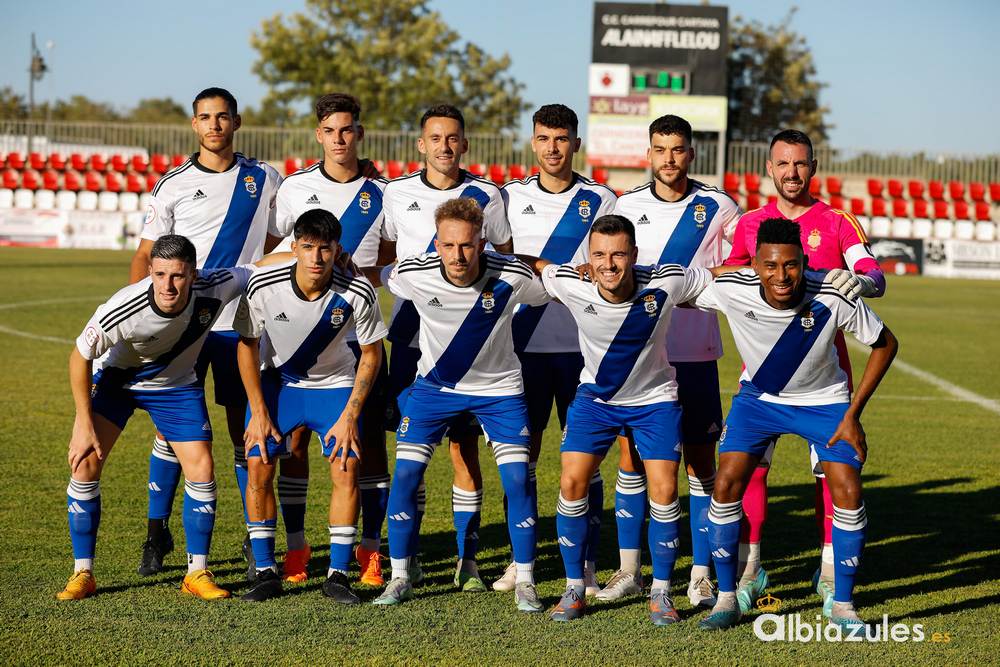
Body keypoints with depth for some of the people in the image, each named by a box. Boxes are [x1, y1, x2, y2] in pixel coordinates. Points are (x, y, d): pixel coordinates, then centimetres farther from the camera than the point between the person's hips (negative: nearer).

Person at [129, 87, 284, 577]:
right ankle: (157, 534, 9)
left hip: (243, 324, 0)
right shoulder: (173, 184, 5)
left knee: (246, 428, 3)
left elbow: (274, 249, 15)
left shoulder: (264, 181, 7)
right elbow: (145, 255, 6)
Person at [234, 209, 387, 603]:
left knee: (346, 468, -14)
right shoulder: (264, 287, -26)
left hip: (334, 383, 0)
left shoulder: (357, 294, -26)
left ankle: (338, 575, -3)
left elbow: (371, 353, -10)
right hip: (276, 380, 1)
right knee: (258, 467, -11)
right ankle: (265, 573, 2)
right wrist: (259, 412, -11)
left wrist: (350, 416, -14)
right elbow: (247, 345, -9)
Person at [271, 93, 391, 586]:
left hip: (362, 333, 0)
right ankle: (295, 550, 10)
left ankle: (370, 551, 8)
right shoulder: (294, 187, 4)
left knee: (370, 439, 0)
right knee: (294, 438, 0)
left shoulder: (382, 193, 4)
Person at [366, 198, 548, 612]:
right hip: (435, 383, 1)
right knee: (405, 474, -6)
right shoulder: (413, 274, -23)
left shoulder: (513, 278, -25)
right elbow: (372, 275, 0)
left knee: (518, 481, -9)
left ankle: (524, 582, 7)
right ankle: (400, 578, 10)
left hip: (498, 388, -1)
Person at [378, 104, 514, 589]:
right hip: (411, 335, 1)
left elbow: (506, 257, 14)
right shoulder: (397, 193, 6)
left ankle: (467, 561, 4)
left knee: (465, 448, -1)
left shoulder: (485, 195, 3)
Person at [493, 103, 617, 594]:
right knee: (523, 450, 4)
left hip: (583, 344, -1)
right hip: (524, 344, 1)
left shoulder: (600, 200, 4)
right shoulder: (511, 197, 9)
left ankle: (586, 566, 5)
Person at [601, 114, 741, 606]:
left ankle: (701, 573, 9)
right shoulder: (626, 207, 5)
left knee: (700, 460, 2)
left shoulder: (716, 207, 1)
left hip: (695, 352, -1)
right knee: (631, 455, 2)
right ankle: (629, 570, 11)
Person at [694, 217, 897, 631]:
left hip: (824, 402, -1)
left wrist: (853, 414, -14)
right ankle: (727, 598, 4)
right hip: (757, 396, 1)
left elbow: (885, 344, -13)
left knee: (848, 494, -13)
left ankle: (842, 606, 4)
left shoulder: (833, 298, -30)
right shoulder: (732, 290, -27)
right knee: (726, 485, -13)